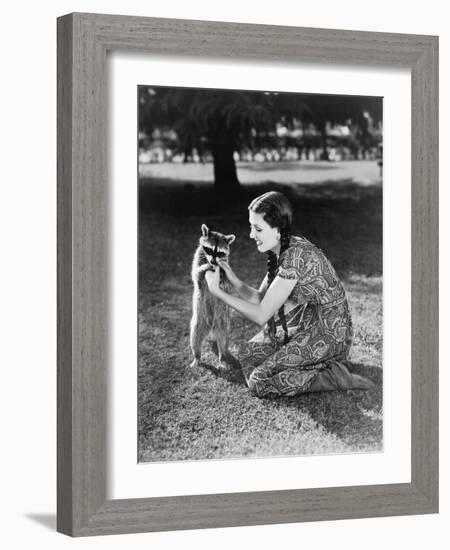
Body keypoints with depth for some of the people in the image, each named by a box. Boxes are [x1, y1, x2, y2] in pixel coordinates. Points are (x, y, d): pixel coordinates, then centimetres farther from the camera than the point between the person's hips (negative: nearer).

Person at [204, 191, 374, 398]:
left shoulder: (295, 257, -26)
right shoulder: (281, 251, 4)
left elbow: (261, 315, -21)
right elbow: (260, 299, 6)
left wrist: (217, 290, -17)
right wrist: (233, 279, -10)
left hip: (327, 335, -10)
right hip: (306, 327, 10)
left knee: (259, 382, -13)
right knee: (247, 353, 8)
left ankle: (335, 377, -6)